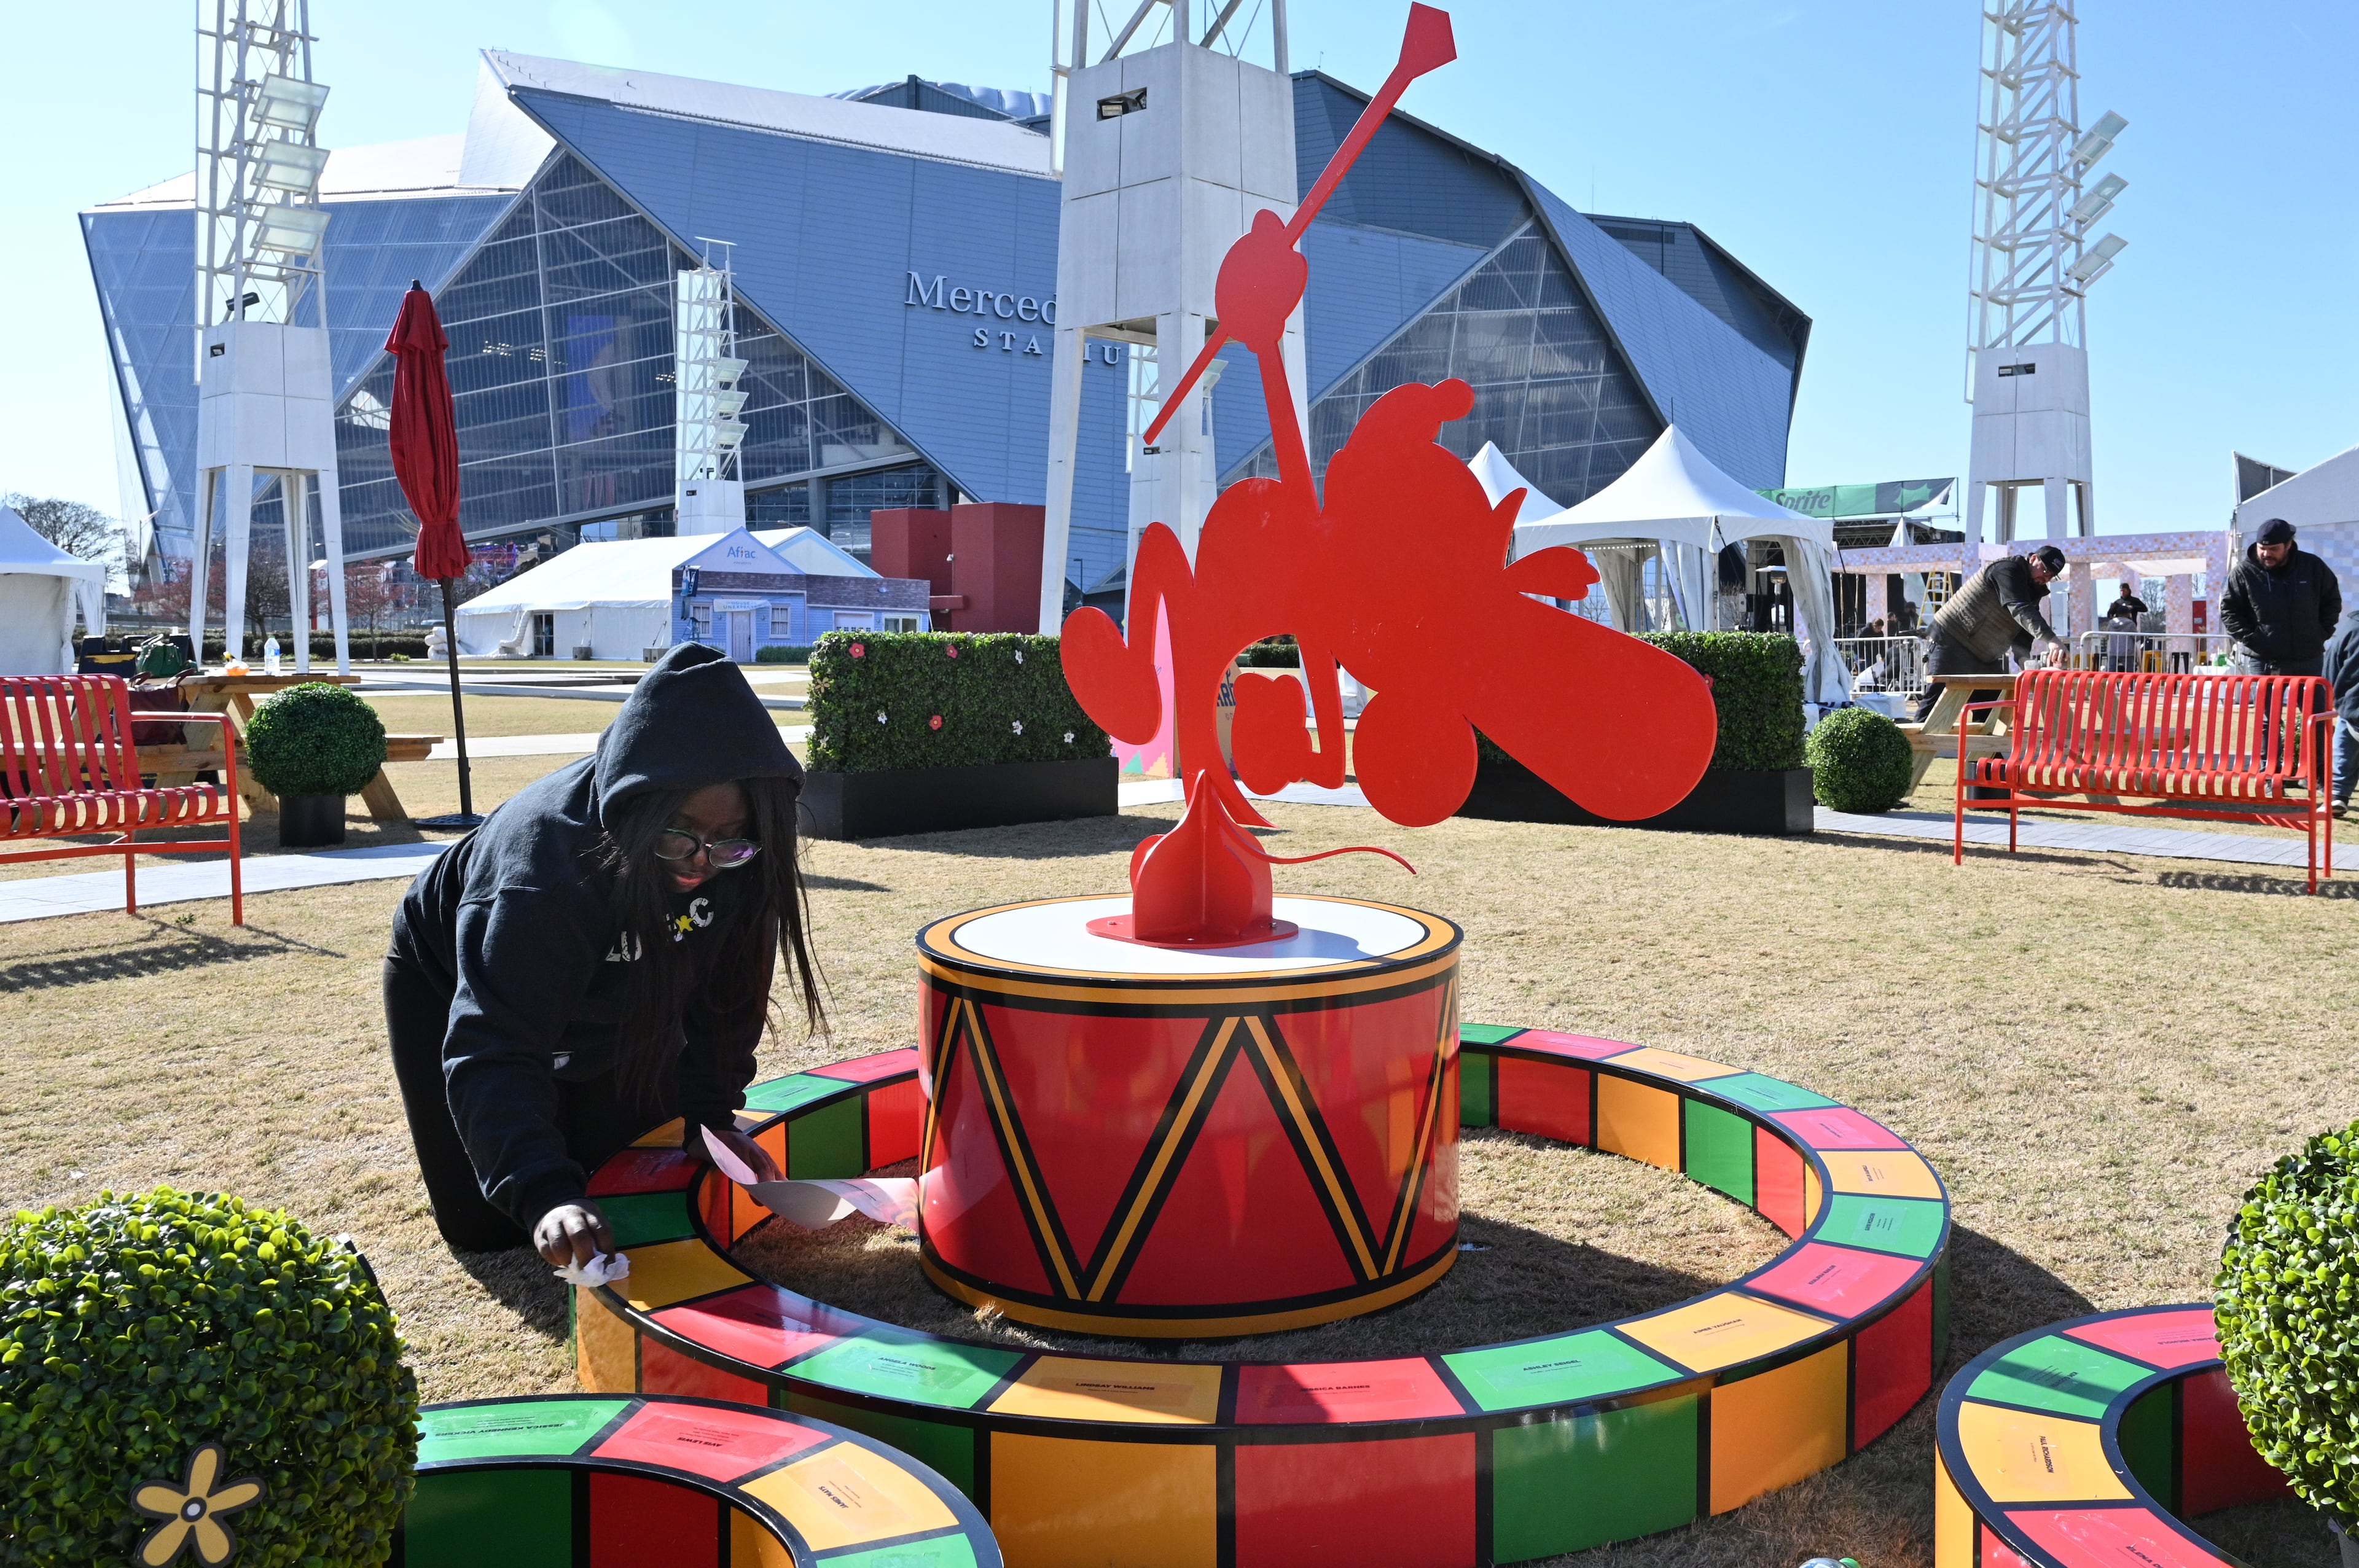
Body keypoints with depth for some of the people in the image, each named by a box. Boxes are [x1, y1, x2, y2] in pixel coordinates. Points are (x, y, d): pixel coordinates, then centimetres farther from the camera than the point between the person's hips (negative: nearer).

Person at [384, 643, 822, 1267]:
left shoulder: (738, 859, -29)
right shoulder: (542, 862, -44)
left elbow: (725, 988, -12)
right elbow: (493, 1057, -48)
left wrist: (711, 1115, -16)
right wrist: (545, 1194, -60)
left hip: (602, 1000, 4)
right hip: (452, 987, -4)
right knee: (485, 1227, -4)